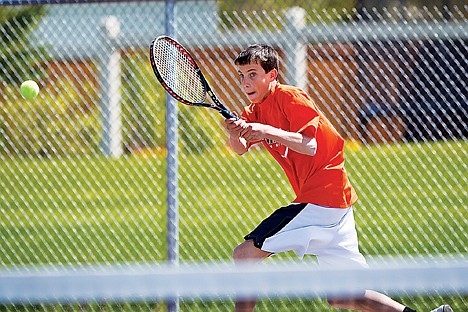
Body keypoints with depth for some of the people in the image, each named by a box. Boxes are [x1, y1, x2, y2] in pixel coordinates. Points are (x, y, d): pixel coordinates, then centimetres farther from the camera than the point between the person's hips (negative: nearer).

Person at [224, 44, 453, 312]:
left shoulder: (289, 97, -11)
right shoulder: (256, 111, 15)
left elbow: (309, 145, -21)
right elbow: (240, 148, 2)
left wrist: (268, 131, -31)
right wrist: (234, 132, -19)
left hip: (320, 198, -9)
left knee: (245, 254, -9)